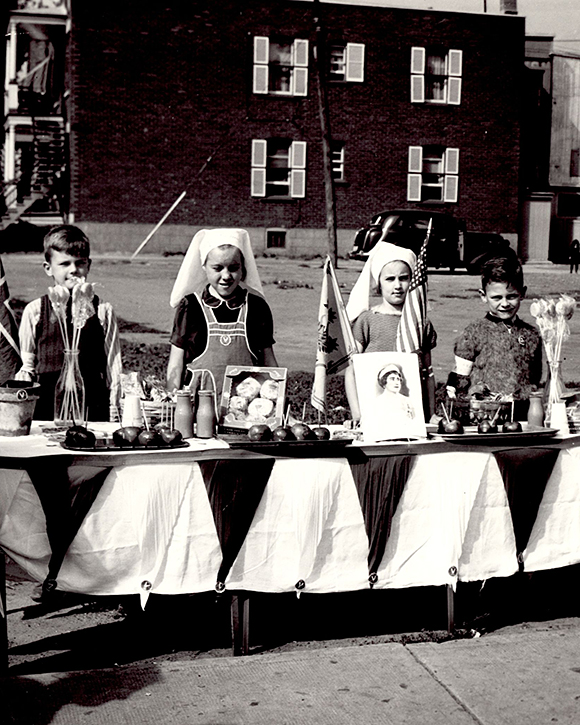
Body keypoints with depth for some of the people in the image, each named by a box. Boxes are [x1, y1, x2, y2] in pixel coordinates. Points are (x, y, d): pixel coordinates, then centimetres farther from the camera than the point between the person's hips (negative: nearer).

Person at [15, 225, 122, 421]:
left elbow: (113, 366, 5)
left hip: (93, 407, 0)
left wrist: (113, 414, 3)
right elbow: (27, 363, 12)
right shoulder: (34, 311, 5)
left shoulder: (102, 311, 3)